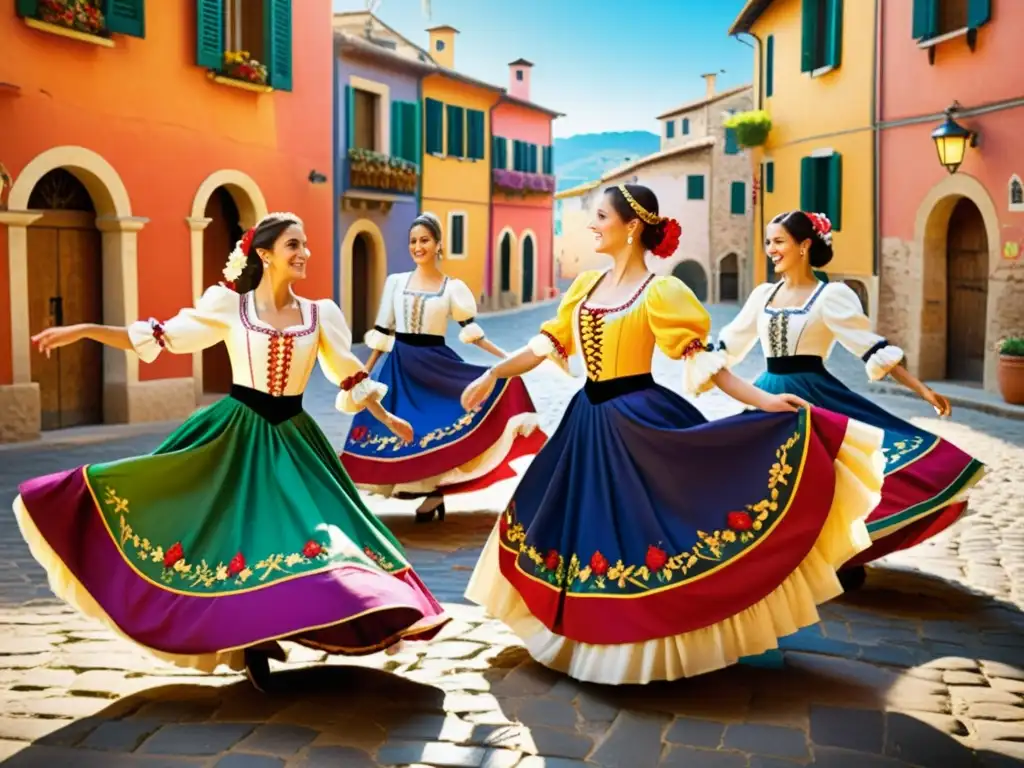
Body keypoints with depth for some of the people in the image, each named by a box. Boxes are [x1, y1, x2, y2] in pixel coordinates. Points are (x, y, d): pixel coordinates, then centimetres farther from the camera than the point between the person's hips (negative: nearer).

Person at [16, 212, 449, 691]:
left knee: (299, 533, -1)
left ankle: (262, 637, 17)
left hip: (291, 437, 2)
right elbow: (160, 339, -3)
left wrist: (386, 418, 18)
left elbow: (350, 375, 14)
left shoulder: (320, 315, 3)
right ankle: (249, 644, 14)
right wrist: (84, 331, -9)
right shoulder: (229, 307, -3)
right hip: (238, 433, -2)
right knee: (239, 536, -4)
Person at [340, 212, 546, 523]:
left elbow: (472, 331, 0)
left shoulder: (453, 287, 1)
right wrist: (365, 371, 8)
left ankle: (434, 492, 13)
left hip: (435, 364, -2)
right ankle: (426, 491, 13)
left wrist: (505, 357, -9)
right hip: (399, 365, 2)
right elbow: (382, 332, 9)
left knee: (436, 427, -4)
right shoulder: (395, 282, 6)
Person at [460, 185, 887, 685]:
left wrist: (762, 401, -21)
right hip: (589, 422, 7)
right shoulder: (586, 286, 8)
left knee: (645, 529, -2)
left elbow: (702, 360, -13)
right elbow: (549, 344, 13)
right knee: (593, 527, 14)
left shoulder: (660, 292, -11)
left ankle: (657, 645, 14)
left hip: (642, 421, -7)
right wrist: (491, 375, 9)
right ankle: (604, 634, 30)